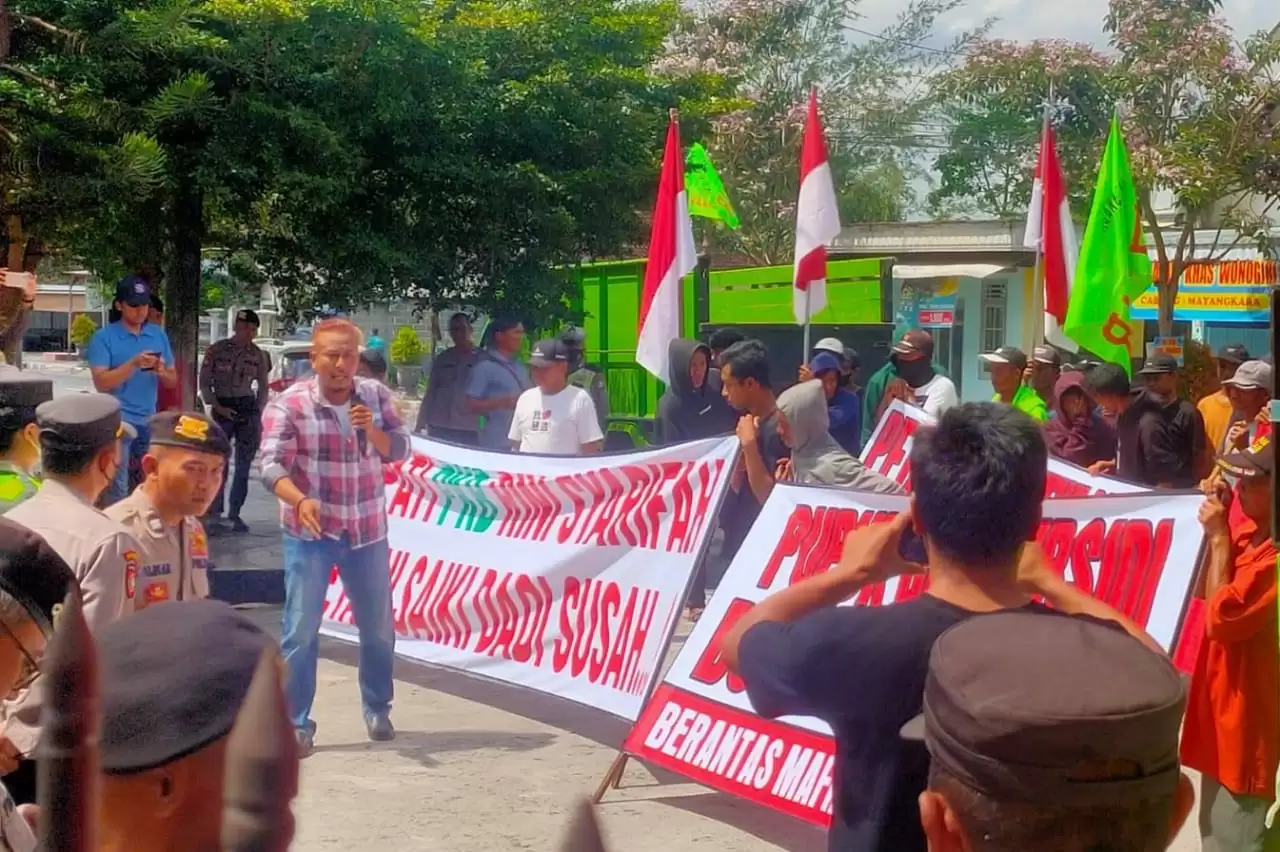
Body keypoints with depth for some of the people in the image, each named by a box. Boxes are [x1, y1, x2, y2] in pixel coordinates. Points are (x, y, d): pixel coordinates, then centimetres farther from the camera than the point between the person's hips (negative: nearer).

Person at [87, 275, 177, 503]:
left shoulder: (159, 335, 10)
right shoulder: (103, 337, -3)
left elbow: (173, 380, 13)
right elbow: (101, 383, -11)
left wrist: (162, 371, -9)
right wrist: (134, 364, -22)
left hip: (150, 422, 5)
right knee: (117, 491, -6)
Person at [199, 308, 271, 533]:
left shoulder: (258, 356, 5)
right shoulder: (217, 350, -1)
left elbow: (264, 388, 14)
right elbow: (204, 382, 2)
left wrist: (258, 413, 4)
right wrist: (217, 407, -8)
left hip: (248, 409, 2)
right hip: (223, 409, -2)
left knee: (243, 466, 1)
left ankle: (234, 514, 8)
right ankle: (214, 513, -3)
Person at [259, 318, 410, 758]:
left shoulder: (376, 396, 0)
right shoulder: (288, 404, -13)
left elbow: (399, 450, -3)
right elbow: (272, 465, -20)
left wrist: (372, 430, -23)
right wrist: (300, 501, -38)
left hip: (367, 530, 4)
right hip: (310, 533, -4)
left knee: (378, 627, 14)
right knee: (300, 630, -5)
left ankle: (378, 710, 33)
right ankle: (297, 724, 4)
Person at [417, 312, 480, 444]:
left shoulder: (481, 358, 1)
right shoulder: (442, 358, 12)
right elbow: (430, 393, 15)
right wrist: (420, 425, 11)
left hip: (469, 432, -3)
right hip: (439, 429, 3)